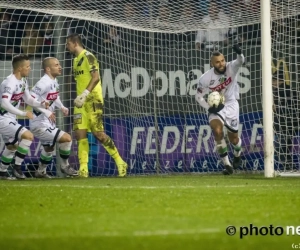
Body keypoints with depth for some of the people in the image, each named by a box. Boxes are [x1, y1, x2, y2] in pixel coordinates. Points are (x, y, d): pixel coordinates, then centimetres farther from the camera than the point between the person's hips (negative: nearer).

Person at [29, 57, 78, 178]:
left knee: (49, 148, 28)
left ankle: (41, 171, 47)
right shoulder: (44, 82, -23)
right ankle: (64, 166, 4)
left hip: (48, 123, 11)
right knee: (67, 138, -15)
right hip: (40, 124, -11)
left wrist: (61, 107, 6)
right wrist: (46, 111, -30)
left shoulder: (54, 81, 6)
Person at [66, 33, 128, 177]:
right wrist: (79, 97, 16)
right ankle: (83, 169, -2)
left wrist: (85, 93, -26)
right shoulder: (76, 60, 18)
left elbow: (96, 77, -19)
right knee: (80, 134, -2)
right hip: (81, 102, 8)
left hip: (93, 100, -8)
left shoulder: (88, 57, -9)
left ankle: (120, 162, 1)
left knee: (98, 133, -10)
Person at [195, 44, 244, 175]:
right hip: (216, 107, -1)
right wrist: (209, 108, -19)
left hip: (231, 105, 1)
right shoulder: (206, 78, -17)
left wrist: (239, 53, -62)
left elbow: (240, 61, -40)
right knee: (217, 131, -27)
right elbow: (198, 96, -6)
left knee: (234, 138, 10)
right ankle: (227, 164, -16)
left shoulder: (231, 68, -18)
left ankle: (237, 155, 48)